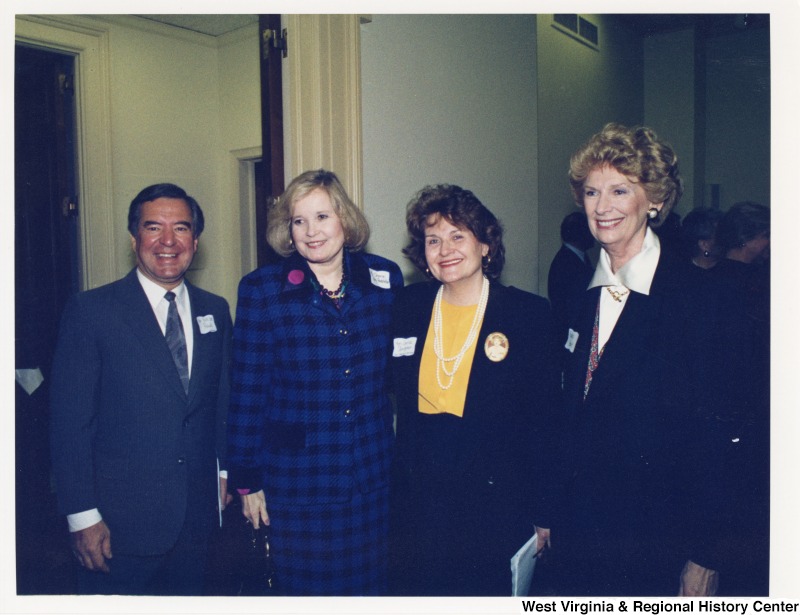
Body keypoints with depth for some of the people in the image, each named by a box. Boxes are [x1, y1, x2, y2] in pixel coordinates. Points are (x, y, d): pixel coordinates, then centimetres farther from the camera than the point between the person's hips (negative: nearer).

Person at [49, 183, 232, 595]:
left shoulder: (215, 311, 5)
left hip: (195, 516, 4)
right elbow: (69, 421, -10)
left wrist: (224, 469, 9)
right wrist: (83, 516, -11)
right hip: (120, 522, -4)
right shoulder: (90, 311, -8)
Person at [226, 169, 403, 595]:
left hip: (373, 480, 3)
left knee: (371, 587, 16)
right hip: (296, 485, -2)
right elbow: (246, 392, -3)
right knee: (303, 589, 12)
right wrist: (247, 479, -1)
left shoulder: (385, 279, 0)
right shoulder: (261, 289, -6)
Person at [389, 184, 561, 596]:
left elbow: (544, 421, -5)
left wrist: (543, 514, -5)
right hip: (416, 504, 3)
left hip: (494, 506, -3)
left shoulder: (529, 314, -7)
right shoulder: (408, 307, 2)